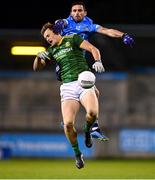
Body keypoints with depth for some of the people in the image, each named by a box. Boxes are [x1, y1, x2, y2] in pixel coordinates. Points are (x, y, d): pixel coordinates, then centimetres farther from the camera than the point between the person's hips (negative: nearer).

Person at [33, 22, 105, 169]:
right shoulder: (52, 50, 21)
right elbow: (36, 68, 20)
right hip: (67, 88, 3)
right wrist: (39, 57, -2)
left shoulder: (72, 39, 7)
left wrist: (97, 61, -24)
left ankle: (87, 131, 5)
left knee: (92, 112, -31)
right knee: (68, 124, -17)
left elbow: (93, 49, -3)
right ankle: (77, 154, 5)